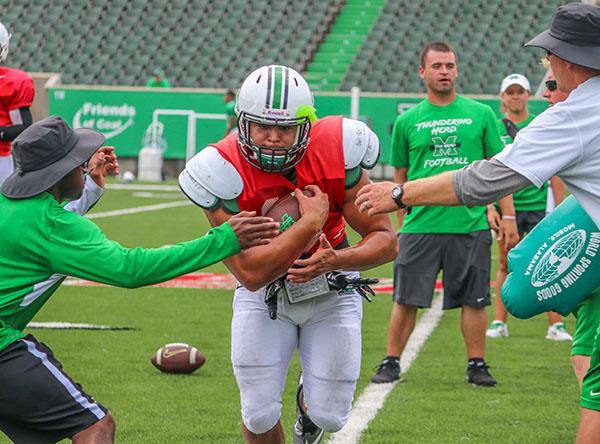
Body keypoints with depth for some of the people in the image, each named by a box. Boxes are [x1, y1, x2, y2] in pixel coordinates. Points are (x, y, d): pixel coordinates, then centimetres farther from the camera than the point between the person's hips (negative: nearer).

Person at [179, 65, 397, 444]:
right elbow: (251, 273, -31)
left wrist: (335, 260, -34)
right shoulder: (225, 173, -26)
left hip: (330, 287, 1)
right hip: (264, 293, -1)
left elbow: (386, 240, -16)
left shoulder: (335, 154, -22)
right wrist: (312, 220, -35)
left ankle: (308, 403, 41)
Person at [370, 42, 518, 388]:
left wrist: (508, 216, 3)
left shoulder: (481, 114, 6)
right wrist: (400, 226, 12)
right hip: (420, 226, 0)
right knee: (406, 300, 1)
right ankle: (391, 362, 12)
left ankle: (477, 365, 13)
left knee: (474, 300, 3)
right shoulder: (407, 122, 7)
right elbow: (401, 179, 13)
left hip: (470, 225, 0)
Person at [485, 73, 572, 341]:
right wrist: (490, 207, -2)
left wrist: (560, 207, 3)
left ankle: (556, 325, -3)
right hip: (506, 206, 1)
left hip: (537, 205, -1)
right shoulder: (495, 129, 6)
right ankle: (499, 323, 8)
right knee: (506, 266, 4)